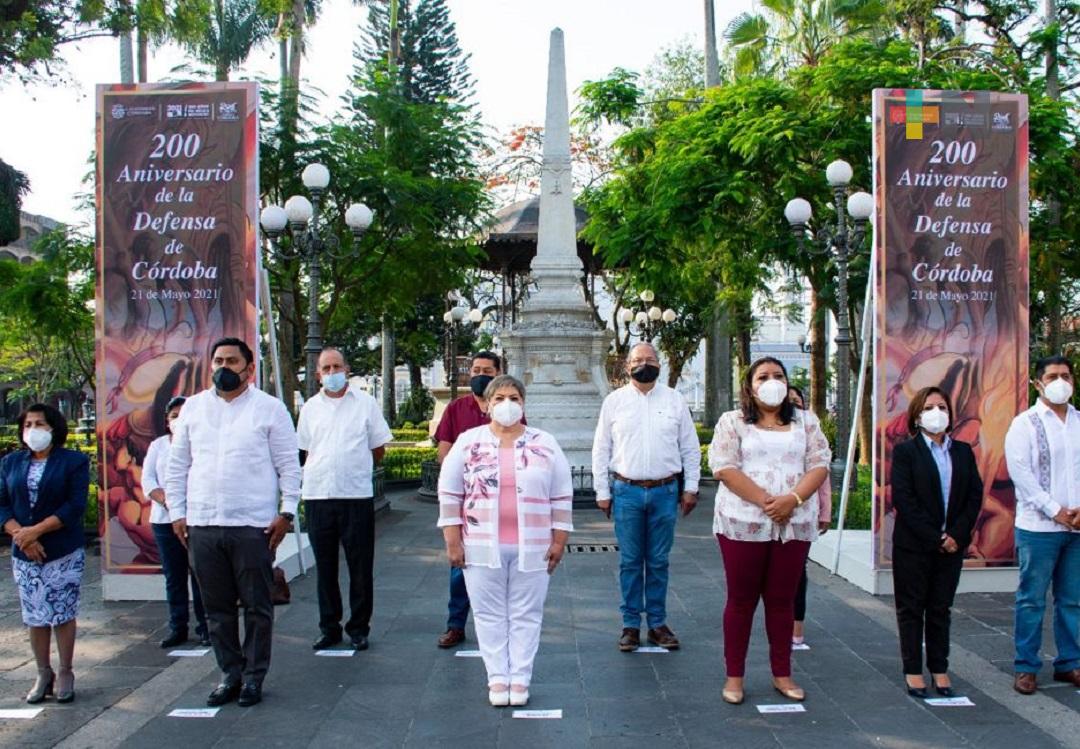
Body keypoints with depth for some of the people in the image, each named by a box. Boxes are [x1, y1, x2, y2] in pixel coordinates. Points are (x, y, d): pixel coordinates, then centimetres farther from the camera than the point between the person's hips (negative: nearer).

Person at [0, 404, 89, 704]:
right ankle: (43, 675, 17)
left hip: (64, 553, -3)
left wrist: (36, 530, -17)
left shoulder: (74, 461, -1)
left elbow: (75, 507, -11)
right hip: (24, 555, 3)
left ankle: (65, 674, 11)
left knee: (63, 614, 0)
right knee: (35, 617, 6)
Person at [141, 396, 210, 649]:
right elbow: (147, 478, 7)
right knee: (173, 576, 7)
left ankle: (204, 627, 4)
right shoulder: (158, 445, 16)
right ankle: (177, 627, 14)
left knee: (199, 573, -3)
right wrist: (164, 498, -11)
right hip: (165, 519, 4)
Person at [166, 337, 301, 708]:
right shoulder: (193, 407, 11)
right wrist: (177, 512, 8)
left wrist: (287, 512, -7)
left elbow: (289, 466, 0)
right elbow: (177, 465, 14)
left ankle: (254, 675, 19)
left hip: (253, 525, -3)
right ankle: (231, 673, 24)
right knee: (218, 608, 11)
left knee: (257, 607, 5)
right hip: (202, 525, 4)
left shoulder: (270, 408, 0)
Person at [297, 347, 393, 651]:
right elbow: (306, 452, 18)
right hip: (317, 497, 3)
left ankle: (358, 628, 14)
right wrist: (320, 473, 6)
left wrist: (353, 469, 7)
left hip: (357, 495, -3)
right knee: (324, 567, 10)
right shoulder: (310, 408, 11)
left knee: (360, 568, 3)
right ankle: (329, 628, 20)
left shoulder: (365, 403, 3)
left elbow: (378, 449, 7)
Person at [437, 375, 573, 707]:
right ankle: (497, 678, 15)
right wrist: (452, 540, -2)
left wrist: (559, 540, 1)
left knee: (525, 615, 5)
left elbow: (562, 497, 6)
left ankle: (520, 678, 14)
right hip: (483, 546, 0)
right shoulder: (468, 442, 2)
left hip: (531, 548, 0)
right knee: (490, 614, 6)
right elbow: (449, 493, 3)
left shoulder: (545, 444, 4)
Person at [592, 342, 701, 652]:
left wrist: (691, 488, 4)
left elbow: (690, 448, 8)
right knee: (630, 562, 5)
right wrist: (602, 492, 2)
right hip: (627, 491, -1)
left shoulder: (675, 399, 5)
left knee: (658, 562, 8)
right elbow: (601, 449, 5)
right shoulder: (614, 400, 3)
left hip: (665, 491, 1)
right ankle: (631, 624, 15)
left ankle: (658, 623, 19)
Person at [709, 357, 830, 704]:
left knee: (782, 599, 10)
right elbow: (723, 467, -9)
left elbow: (819, 465, 3)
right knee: (741, 600, 4)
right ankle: (734, 676, 14)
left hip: (794, 524, 3)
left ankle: (782, 674, 21)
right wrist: (765, 501, -17)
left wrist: (793, 499, -14)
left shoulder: (806, 421, 11)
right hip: (744, 522, -2)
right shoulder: (732, 422, 2)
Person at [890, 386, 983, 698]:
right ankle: (913, 672, 12)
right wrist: (934, 538, -14)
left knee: (941, 608, 11)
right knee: (911, 608, 5)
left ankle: (939, 670, 19)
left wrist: (956, 535, -9)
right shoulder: (905, 451, -5)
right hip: (914, 545, -3)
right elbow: (903, 500, -12)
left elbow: (975, 496, 4)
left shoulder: (963, 451, 8)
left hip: (952, 543, 4)